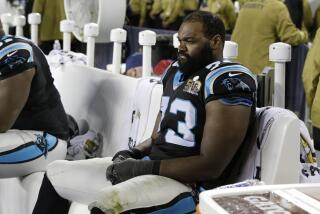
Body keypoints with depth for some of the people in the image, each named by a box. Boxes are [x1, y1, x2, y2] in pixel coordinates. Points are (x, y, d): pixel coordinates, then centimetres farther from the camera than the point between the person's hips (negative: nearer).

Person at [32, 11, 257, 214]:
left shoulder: (229, 81, -15)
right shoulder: (178, 72, 12)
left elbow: (211, 166, -21)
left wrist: (143, 167, -19)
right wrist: (133, 154, -2)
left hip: (191, 184, -9)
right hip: (151, 166, 9)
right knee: (56, 172, 15)